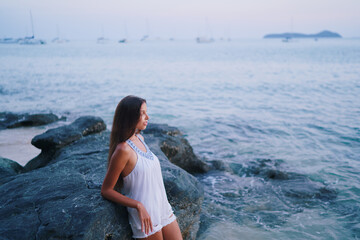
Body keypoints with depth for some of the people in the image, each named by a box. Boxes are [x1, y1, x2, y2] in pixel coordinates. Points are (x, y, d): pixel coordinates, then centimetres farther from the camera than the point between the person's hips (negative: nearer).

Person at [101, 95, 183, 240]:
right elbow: (106, 190, -15)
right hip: (146, 217, -8)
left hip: (163, 208, 8)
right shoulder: (123, 149, -20)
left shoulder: (140, 139, 4)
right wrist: (139, 206, -22)